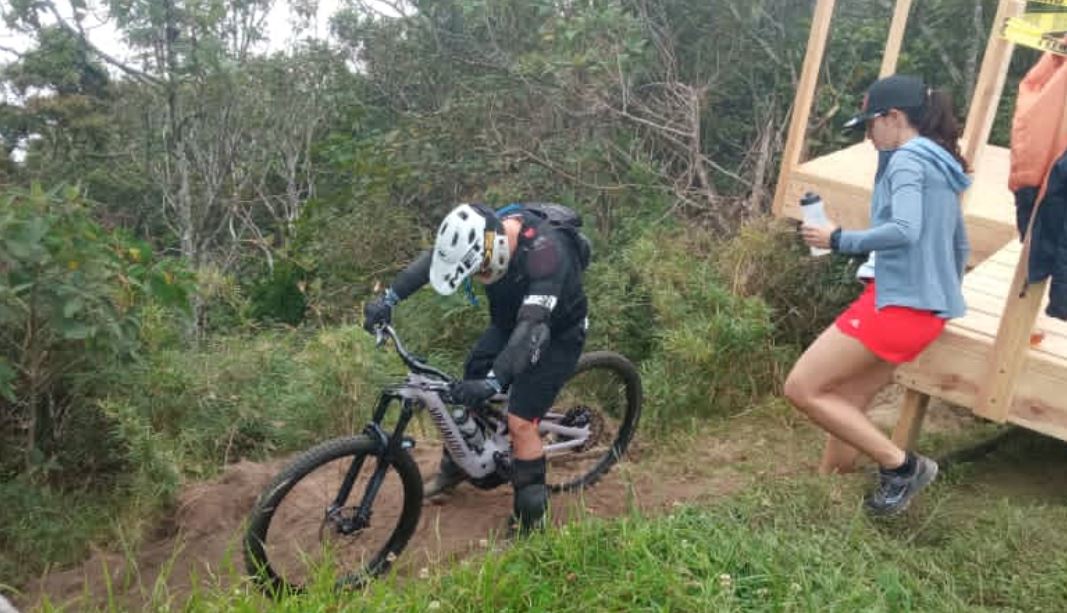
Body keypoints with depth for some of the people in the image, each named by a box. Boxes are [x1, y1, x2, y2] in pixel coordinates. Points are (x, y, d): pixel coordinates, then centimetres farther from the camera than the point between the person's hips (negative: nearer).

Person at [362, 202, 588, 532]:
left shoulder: (545, 252, -39)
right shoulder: (482, 231, -20)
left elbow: (532, 326, -46)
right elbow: (430, 258, -12)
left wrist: (493, 382, -54)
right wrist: (387, 299, -23)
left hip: (557, 334, -6)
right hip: (510, 322, 7)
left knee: (520, 423, -13)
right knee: (468, 391, 7)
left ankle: (531, 522, 2)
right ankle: (455, 467, 34)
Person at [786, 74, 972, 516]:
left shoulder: (907, 161, -10)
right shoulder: (942, 165, 19)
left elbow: (905, 231, -27)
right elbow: (960, 245, 26)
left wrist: (839, 240, -16)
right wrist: (944, 293, 38)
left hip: (898, 302, -10)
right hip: (926, 307, 10)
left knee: (802, 388, -7)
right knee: (846, 404, 12)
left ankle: (901, 465, -3)